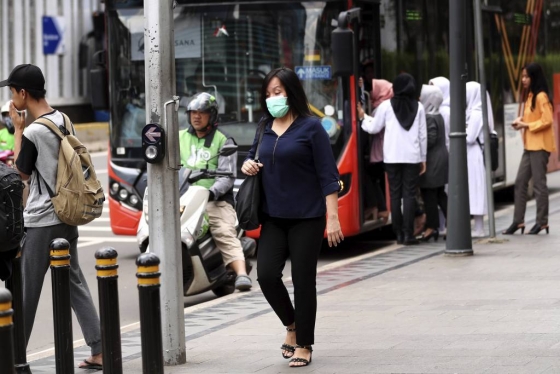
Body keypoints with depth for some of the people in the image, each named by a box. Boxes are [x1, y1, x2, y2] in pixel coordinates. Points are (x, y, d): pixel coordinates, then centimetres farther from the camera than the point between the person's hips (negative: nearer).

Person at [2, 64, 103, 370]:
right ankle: (98, 351, 6)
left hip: (40, 222, -8)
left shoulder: (32, 132, -19)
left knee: (27, 291, 3)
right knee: (75, 284, 10)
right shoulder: (63, 120, 5)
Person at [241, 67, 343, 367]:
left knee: (303, 281, 0)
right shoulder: (265, 129, 9)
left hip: (306, 218, -5)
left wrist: (332, 217, -15)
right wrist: (248, 164, 1)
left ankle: (304, 345, 13)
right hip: (274, 217, 5)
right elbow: (255, 156, 27)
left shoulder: (310, 127, -7)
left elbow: (327, 174, -9)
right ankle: (291, 324, 20)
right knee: (266, 275, -6)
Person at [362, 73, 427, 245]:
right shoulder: (418, 107, 3)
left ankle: (399, 233, 4)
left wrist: (363, 120, 26)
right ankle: (408, 233, -6)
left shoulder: (386, 106, 0)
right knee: (409, 194, 0)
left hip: (392, 156, 0)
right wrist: (423, 159, 12)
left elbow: (374, 128, 6)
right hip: (412, 157, 0)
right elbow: (422, 135, 5)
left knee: (395, 194, 5)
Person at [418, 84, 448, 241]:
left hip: (432, 162, -9)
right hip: (441, 159, 9)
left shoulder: (429, 118, -16)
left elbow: (430, 140, -22)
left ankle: (432, 227, 1)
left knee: (429, 194, -3)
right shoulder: (438, 116, 12)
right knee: (440, 194, 13)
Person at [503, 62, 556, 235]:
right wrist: (521, 120, 7)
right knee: (520, 182, 6)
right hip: (529, 146, 9)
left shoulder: (541, 97, -12)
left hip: (540, 146, -9)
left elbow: (547, 120, -18)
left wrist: (527, 125, -16)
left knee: (539, 183, -4)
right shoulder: (530, 96, 15)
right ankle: (518, 221, 9)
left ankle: (542, 221, 3)